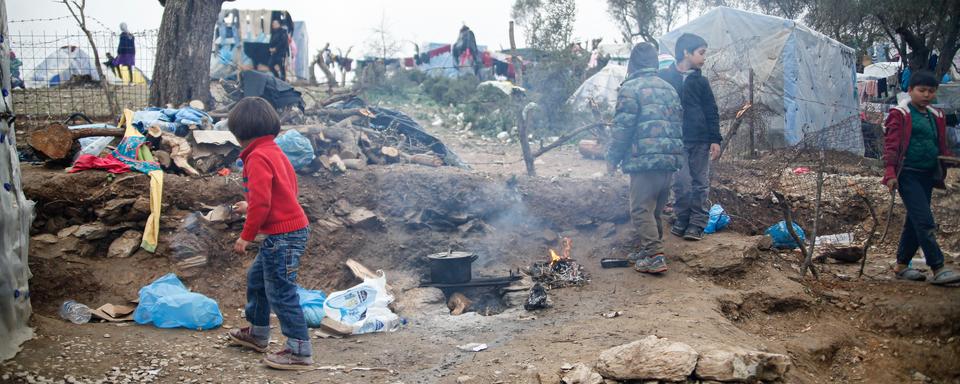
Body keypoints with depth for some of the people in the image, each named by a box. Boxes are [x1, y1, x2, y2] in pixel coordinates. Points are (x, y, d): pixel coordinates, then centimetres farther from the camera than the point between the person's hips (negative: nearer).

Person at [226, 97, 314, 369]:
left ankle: (300, 351, -1)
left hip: (282, 234, -11)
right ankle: (257, 334, 38)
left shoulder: (258, 157, -16)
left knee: (280, 292, -6)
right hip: (294, 227, 11)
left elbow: (261, 201, -22)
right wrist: (250, 208, 32)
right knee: (257, 277, 24)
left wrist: (246, 236, -13)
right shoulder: (275, 152, 14)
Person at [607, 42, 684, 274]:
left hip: (644, 160, -8)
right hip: (671, 159, 8)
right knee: (655, 209, 17)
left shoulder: (630, 88, -6)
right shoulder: (669, 89, 18)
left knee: (641, 209, -5)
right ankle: (648, 249, 25)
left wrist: (613, 159, -2)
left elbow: (623, 128, -11)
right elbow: (677, 124, 20)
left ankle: (655, 257, -11)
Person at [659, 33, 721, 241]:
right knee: (682, 183, -3)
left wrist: (715, 140, 2)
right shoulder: (664, 77, 1)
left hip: (701, 140, 2)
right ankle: (681, 220, 11)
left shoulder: (700, 81, 9)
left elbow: (712, 112, 10)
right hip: (676, 140, -2)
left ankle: (697, 223, 9)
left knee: (700, 183, 2)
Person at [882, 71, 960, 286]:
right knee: (925, 222, -12)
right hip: (908, 175, -7)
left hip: (927, 175, 7)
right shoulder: (900, 115, -4)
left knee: (915, 221, 12)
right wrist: (890, 174, -16)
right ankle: (938, 269, -13)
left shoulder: (936, 117, 16)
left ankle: (902, 265, 22)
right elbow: (891, 145, -9)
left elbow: (942, 147, 23)